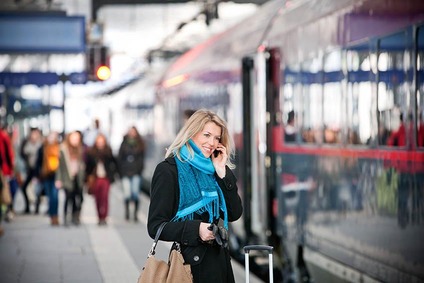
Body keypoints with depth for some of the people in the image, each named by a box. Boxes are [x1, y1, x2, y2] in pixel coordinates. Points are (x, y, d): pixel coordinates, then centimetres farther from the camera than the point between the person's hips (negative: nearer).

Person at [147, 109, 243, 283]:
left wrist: (222, 173, -2)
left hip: (220, 260, 6)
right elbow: (155, 226, -12)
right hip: (191, 262, -6)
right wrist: (196, 230, -24)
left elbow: (234, 214, 5)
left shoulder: (212, 170, 12)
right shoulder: (168, 170, -7)